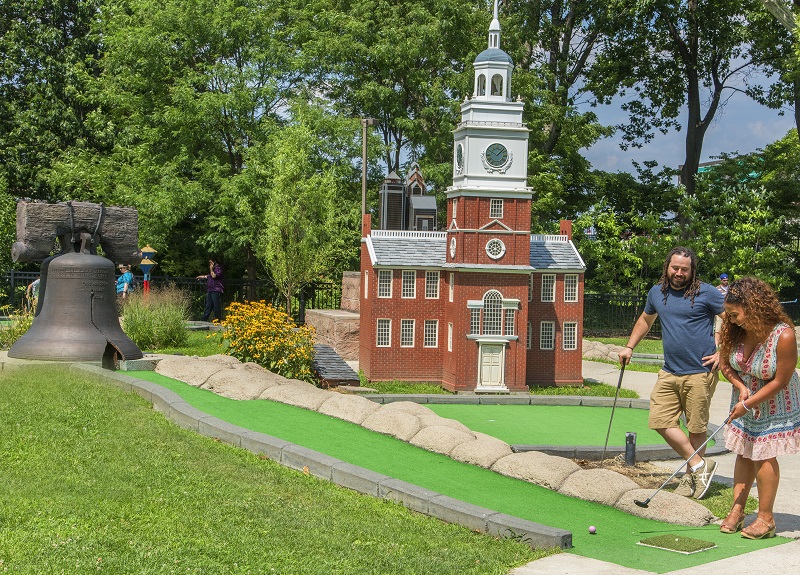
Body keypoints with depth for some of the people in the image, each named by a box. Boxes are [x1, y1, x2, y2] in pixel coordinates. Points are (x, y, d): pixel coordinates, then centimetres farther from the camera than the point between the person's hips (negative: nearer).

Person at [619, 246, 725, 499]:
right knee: (660, 421, -2)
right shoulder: (657, 293, 11)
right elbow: (645, 320, 30)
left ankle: (691, 476, 18)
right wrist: (629, 347, 21)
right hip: (669, 372, 6)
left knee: (696, 427, 2)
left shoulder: (706, 293, -6)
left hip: (699, 373, -6)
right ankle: (698, 464, 9)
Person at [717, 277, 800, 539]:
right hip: (744, 400, 5)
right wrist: (741, 387, -18)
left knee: (764, 456, -3)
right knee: (743, 454, 7)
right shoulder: (735, 331, -13)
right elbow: (725, 364, 1)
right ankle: (737, 511, 14)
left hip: (774, 405, -5)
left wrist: (747, 404, -21)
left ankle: (765, 518, 8)